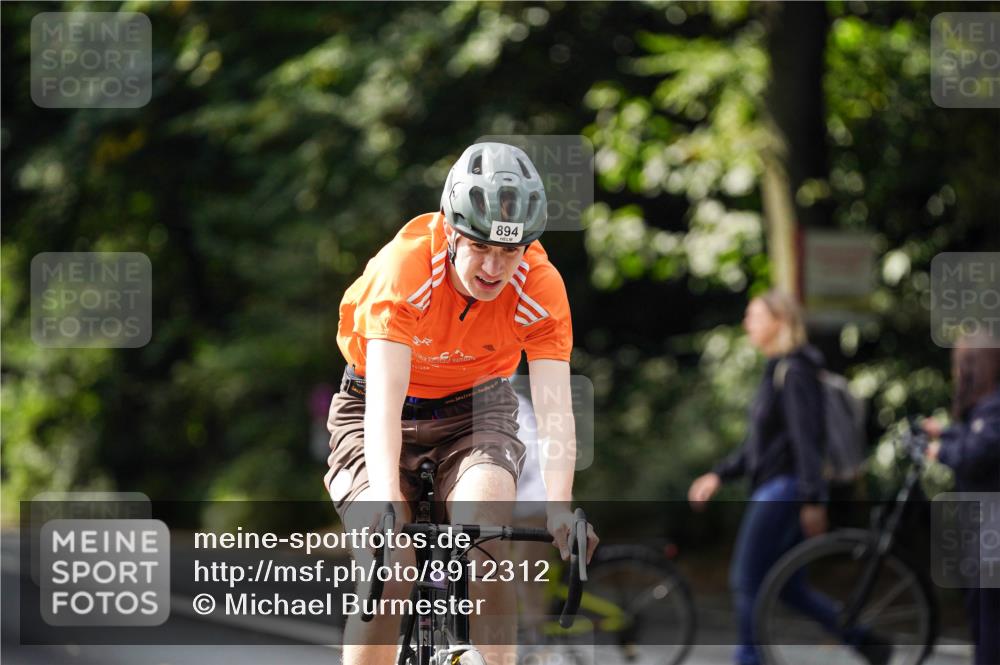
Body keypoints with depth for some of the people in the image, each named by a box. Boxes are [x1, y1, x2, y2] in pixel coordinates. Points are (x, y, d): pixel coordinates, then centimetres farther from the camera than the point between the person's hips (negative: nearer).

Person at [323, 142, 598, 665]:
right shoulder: (404, 268, -30)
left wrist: (559, 508, -44)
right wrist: (387, 507, -50)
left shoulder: (541, 288, -22)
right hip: (381, 411, -1)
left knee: (483, 531, -27)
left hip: (477, 408, 2)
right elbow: (384, 403, -37)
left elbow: (554, 409, -29)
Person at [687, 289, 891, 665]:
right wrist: (719, 475, 17)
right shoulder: (776, 371, 17)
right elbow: (759, 444, 23)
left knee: (747, 580, -4)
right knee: (787, 587, 11)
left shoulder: (794, 373, -13)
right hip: (773, 489, 10)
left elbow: (805, 439, -20)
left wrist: (812, 500, -26)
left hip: (784, 489, -10)